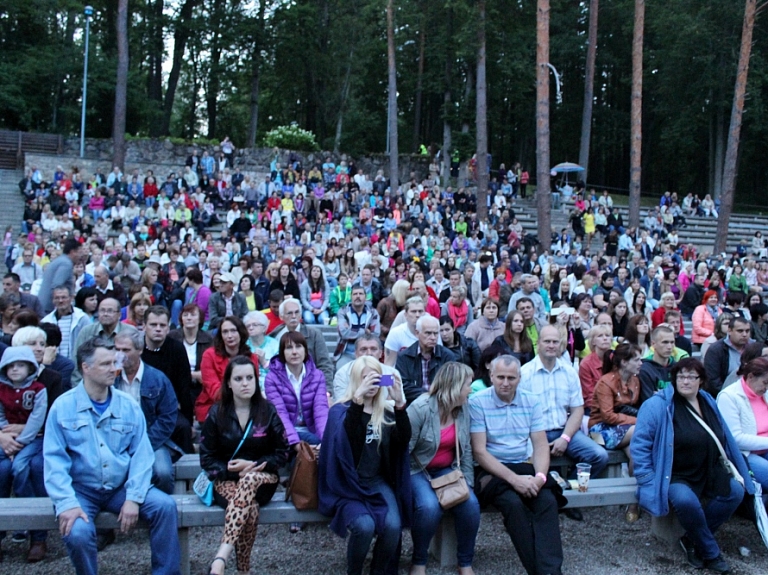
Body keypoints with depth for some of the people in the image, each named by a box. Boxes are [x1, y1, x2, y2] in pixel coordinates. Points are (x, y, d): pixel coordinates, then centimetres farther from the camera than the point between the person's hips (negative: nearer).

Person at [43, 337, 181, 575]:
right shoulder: (63, 407, -4)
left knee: (165, 506, -18)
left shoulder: (129, 406, 1)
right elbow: (54, 460, -10)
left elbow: (141, 455, -3)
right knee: (77, 532, -30)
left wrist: (133, 498, -15)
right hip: (81, 490, -2)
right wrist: (66, 503, -22)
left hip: (121, 488, 2)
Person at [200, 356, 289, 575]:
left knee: (250, 480, -39)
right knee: (250, 509, -36)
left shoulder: (268, 411, 1)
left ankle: (222, 555, -48)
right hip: (227, 480, 0)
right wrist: (232, 470, -13)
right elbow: (207, 459, 4)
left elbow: (282, 453, 3)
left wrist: (252, 466, -11)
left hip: (263, 479, 0)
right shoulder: (217, 414, 1)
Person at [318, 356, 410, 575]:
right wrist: (358, 398, -37)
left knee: (393, 525, -25)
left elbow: (404, 440, -10)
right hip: (348, 483, -3)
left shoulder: (387, 412, 8)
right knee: (364, 525, -29)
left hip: (379, 482, 3)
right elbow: (345, 437, -25)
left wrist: (400, 403, -24)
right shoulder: (341, 410, -2)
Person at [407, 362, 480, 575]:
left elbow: (466, 450, 9)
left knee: (470, 504, -21)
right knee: (429, 506, -32)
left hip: (447, 470, 5)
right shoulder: (420, 409, -18)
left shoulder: (463, 409, 1)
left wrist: (467, 482, 1)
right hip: (417, 471, -5)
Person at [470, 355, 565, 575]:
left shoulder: (531, 402, 6)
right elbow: (479, 452, -10)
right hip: (491, 470, -3)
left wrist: (540, 476, -16)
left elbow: (541, 445, 5)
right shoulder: (477, 402, -7)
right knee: (513, 503, -31)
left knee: (548, 500, -25)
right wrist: (514, 479, -19)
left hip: (525, 468, 4)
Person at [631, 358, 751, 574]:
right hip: (674, 477, -6)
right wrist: (648, 481, -18)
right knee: (686, 500, -34)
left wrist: (737, 471, 18)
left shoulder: (708, 403, 12)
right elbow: (639, 444, -13)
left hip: (708, 475, 7)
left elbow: (725, 440, 24)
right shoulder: (658, 405, -10)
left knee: (735, 491, -17)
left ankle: (692, 539, -4)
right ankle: (710, 552, -7)